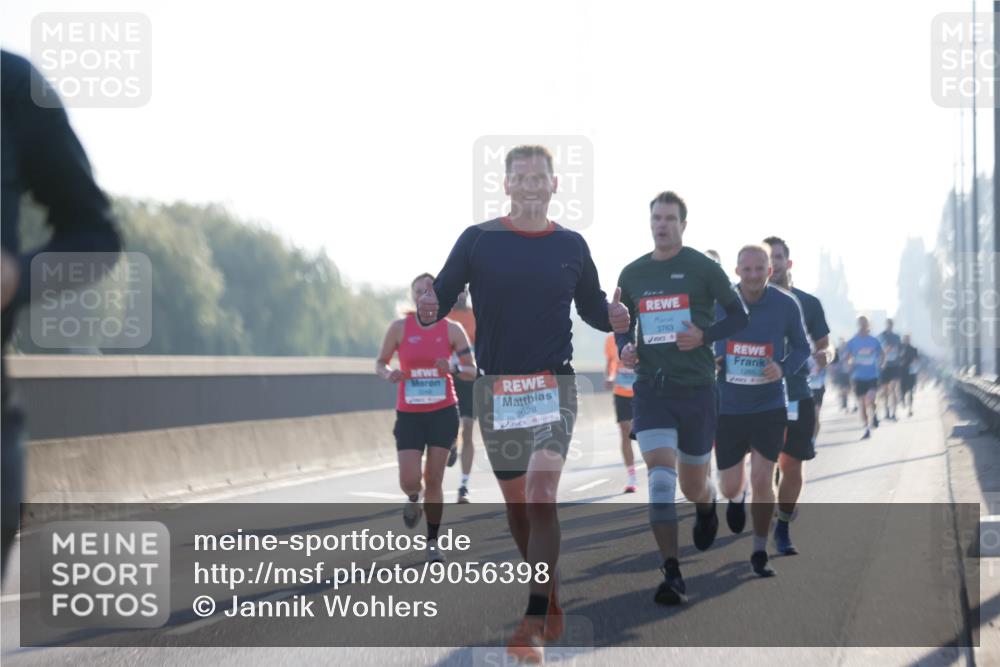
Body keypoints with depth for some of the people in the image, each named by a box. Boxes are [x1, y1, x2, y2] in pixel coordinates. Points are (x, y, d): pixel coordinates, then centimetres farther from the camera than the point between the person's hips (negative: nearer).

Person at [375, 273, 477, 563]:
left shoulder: (452, 329, -1)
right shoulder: (399, 328, -2)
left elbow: (472, 371, 3)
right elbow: (380, 363, 7)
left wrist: (453, 369, -19)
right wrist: (388, 374, -16)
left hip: (443, 413, 0)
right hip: (409, 414, 0)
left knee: (433, 481, -1)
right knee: (409, 481, -9)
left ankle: (432, 542, 14)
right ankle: (414, 499, 30)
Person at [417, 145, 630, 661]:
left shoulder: (571, 245, 5)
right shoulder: (478, 240, 1)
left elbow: (591, 309, 14)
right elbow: (441, 298, 0)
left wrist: (613, 316, -8)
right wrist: (429, 308, -23)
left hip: (553, 385, -1)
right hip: (495, 386, 1)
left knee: (541, 497, -18)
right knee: (516, 503, 10)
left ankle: (533, 624, -19)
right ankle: (551, 600, 29)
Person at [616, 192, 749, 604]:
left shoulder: (703, 269, -2)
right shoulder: (632, 275, 8)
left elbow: (738, 316, 2)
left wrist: (705, 335, -15)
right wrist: (624, 348, -2)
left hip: (697, 388, -1)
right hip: (651, 388, 1)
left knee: (693, 485, 9)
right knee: (660, 479, -16)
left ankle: (707, 506, 49)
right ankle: (672, 576, -16)